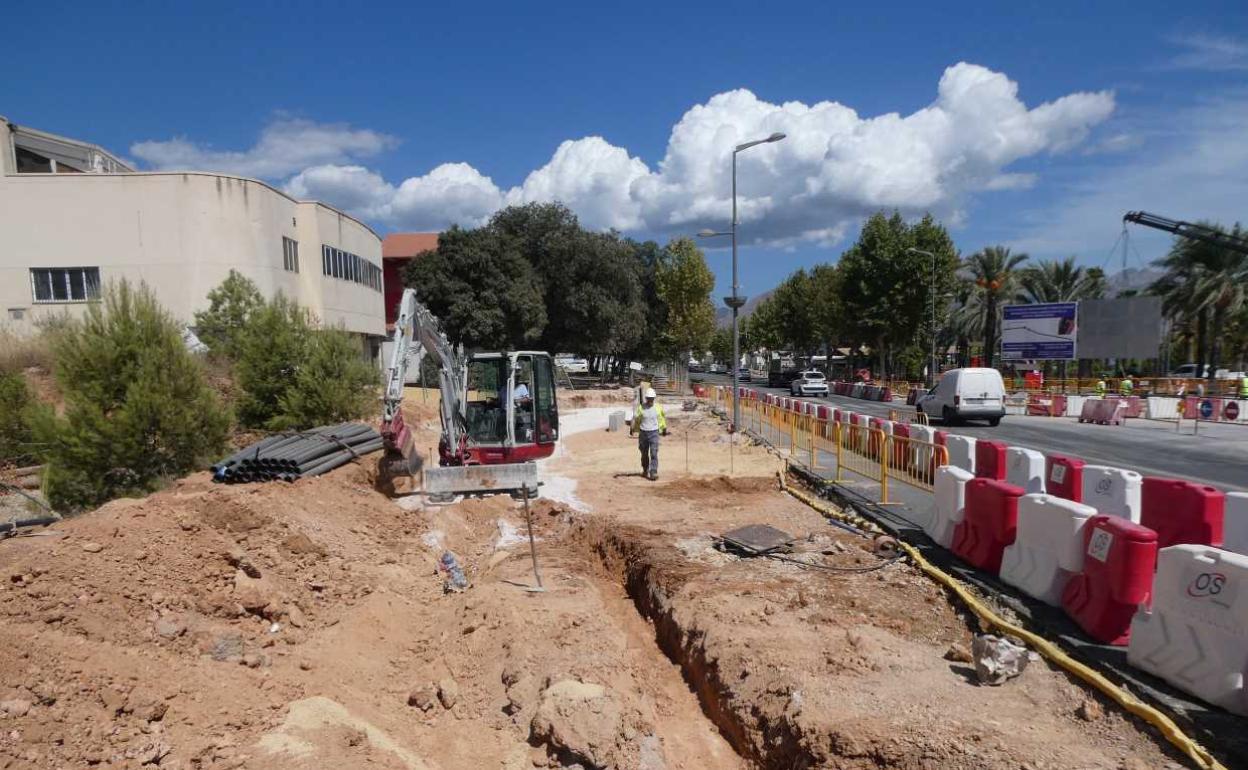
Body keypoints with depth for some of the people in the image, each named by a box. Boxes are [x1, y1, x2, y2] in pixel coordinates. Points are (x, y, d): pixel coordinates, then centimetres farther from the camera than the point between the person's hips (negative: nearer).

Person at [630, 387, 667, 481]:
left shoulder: (658, 408, -2)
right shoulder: (641, 407, -5)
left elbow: (662, 418, 13)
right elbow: (635, 418, 3)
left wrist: (664, 429, 22)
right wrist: (632, 428, 3)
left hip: (654, 432, -1)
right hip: (643, 433, 1)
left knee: (654, 454, -11)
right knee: (644, 453, 12)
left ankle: (653, 473, -11)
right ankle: (645, 470, 32)